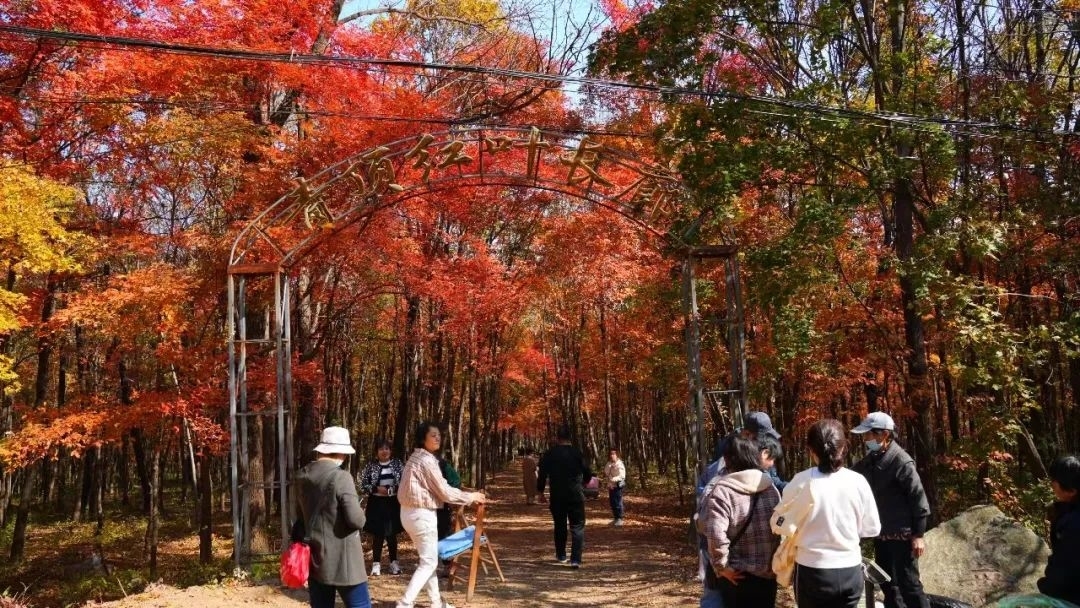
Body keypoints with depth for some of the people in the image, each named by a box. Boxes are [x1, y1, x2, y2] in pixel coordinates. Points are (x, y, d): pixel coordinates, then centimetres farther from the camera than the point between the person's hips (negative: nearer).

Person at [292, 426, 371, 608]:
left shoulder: (302, 476, 6)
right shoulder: (340, 477, -17)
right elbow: (356, 520, -21)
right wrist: (360, 515, 0)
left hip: (314, 558, 7)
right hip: (341, 559, -7)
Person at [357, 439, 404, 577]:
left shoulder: (398, 464, 2)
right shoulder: (370, 466, -1)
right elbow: (362, 485, -2)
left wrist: (393, 489, -14)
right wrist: (377, 489, -15)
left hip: (393, 503, 1)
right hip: (376, 503, -1)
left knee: (392, 533, 8)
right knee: (377, 534, 3)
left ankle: (394, 563, 19)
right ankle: (376, 564, 13)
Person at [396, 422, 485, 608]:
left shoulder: (416, 458, 12)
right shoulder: (427, 460, -17)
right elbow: (444, 492, -15)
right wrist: (471, 496, -3)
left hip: (409, 512, 9)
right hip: (422, 514, -9)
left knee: (429, 559, 18)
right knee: (429, 562, -1)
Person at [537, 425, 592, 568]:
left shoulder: (549, 454, -2)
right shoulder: (576, 453, -2)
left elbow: (542, 475, -3)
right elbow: (588, 474, 4)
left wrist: (540, 490, 11)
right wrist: (582, 483, 25)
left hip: (557, 496, 2)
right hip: (576, 496, -1)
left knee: (559, 526, 18)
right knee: (577, 527, 1)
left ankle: (561, 556, 28)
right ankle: (576, 559, -11)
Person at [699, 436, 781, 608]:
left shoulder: (722, 490, -16)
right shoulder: (771, 488, 4)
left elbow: (714, 532, -27)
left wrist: (721, 566, -16)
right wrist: (774, 561, 14)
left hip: (737, 575, -5)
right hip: (768, 573, 5)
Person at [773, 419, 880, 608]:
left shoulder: (802, 482, -13)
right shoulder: (858, 481, -6)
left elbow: (778, 522, -1)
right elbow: (872, 528, 4)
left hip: (813, 571, -2)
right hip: (850, 571, 2)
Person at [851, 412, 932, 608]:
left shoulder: (901, 462, -19)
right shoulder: (871, 459, 4)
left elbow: (918, 499, -17)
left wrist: (918, 535, -15)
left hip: (901, 535, -8)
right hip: (881, 534, 8)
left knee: (907, 583, -1)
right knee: (887, 582, 18)